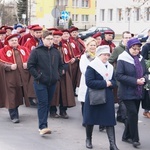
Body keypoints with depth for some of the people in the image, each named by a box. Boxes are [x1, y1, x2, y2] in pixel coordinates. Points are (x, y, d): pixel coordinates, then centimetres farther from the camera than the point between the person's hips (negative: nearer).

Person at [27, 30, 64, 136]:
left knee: (48, 103, 11)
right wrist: (37, 76, -12)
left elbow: (61, 65, 21)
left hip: (52, 83, 5)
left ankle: (43, 124, 20)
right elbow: (30, 65, -8)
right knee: (43, 103, -11)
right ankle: (42, 127, -13)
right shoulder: (36, 51, -8)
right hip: (40, 83, -5)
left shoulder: (56, 52, 9)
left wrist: (58, 75, 8)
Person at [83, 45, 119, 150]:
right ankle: (88, 139, 29)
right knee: (91, 119, 9)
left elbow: (114, 82, 10)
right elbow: (89, 82, -20)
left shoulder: (110, 67, 9)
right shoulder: (92, 66, -10)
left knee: (110, 120, -1)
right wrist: (105, 83, -19)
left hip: (108, 98, 4)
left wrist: (110, 83, -14)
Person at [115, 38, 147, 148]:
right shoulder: (122, 59, -11)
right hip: (127, 92, -6)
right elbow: (119, 76, -16)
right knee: (133, 113, -11)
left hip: (138, 92, 6)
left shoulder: (140, 59, 6)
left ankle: (126, 136, 25)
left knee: (133, 114, 11)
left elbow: (145, 73, 15)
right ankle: (135, 138, -1)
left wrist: (143, 79, -10)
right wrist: (135, 81, -20)